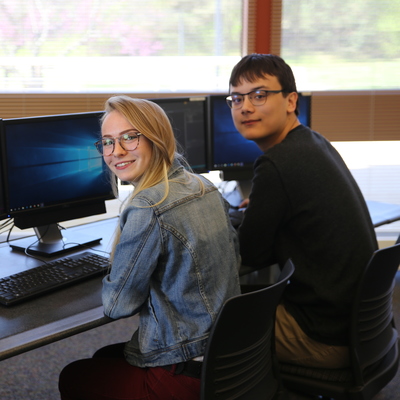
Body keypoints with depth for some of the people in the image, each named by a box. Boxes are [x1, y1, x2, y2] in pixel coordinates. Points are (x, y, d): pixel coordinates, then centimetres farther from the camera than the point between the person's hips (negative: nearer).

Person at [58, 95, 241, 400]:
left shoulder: (148, 209, -25)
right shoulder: (205, 186, 0)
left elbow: (117, 305, -15)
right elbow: (234, 257, 16)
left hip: (185, 374, -8)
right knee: (103, 358, 30)